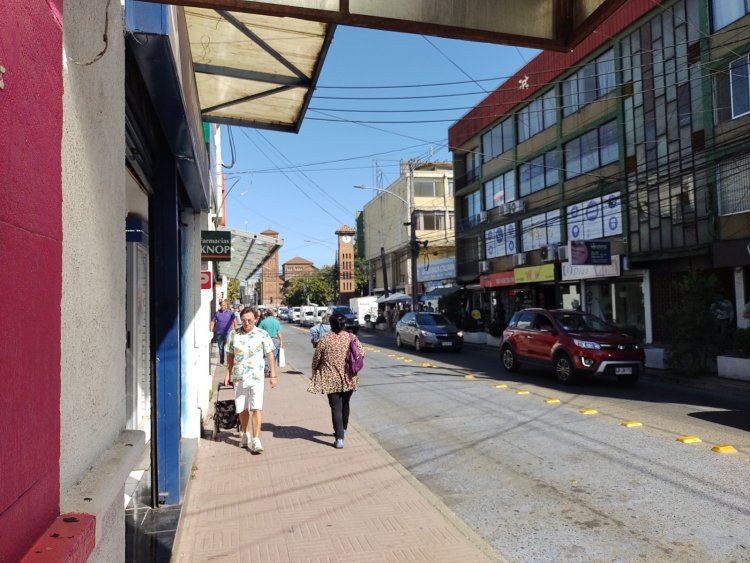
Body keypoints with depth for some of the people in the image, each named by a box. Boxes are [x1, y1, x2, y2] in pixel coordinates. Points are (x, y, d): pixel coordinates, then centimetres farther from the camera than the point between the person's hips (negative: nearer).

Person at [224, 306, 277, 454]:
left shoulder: (262, 334, -3)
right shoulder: (234, 334, 4)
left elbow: (269, 355, 1)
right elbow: (230, 355, 12)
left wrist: (273, 375, -1)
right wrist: (228, 373, 9)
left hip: (256, 377, -3)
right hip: (239, 377, 3)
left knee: (256, 408, -10)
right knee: (242, 409, 13)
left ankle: (255, 440, -7)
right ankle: (244, 434, 33)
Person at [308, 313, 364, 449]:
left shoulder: (325, 340, -10)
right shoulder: (351, 337, -5)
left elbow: (316, 359, -3)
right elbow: (361, 354, -2)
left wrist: (315, 372, 13)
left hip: (331, 379, -3)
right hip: (349, 378, 3)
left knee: (336, 407, 2)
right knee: (345, 404, 21)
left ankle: (339, 438, -4)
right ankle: (343, 430, 38)